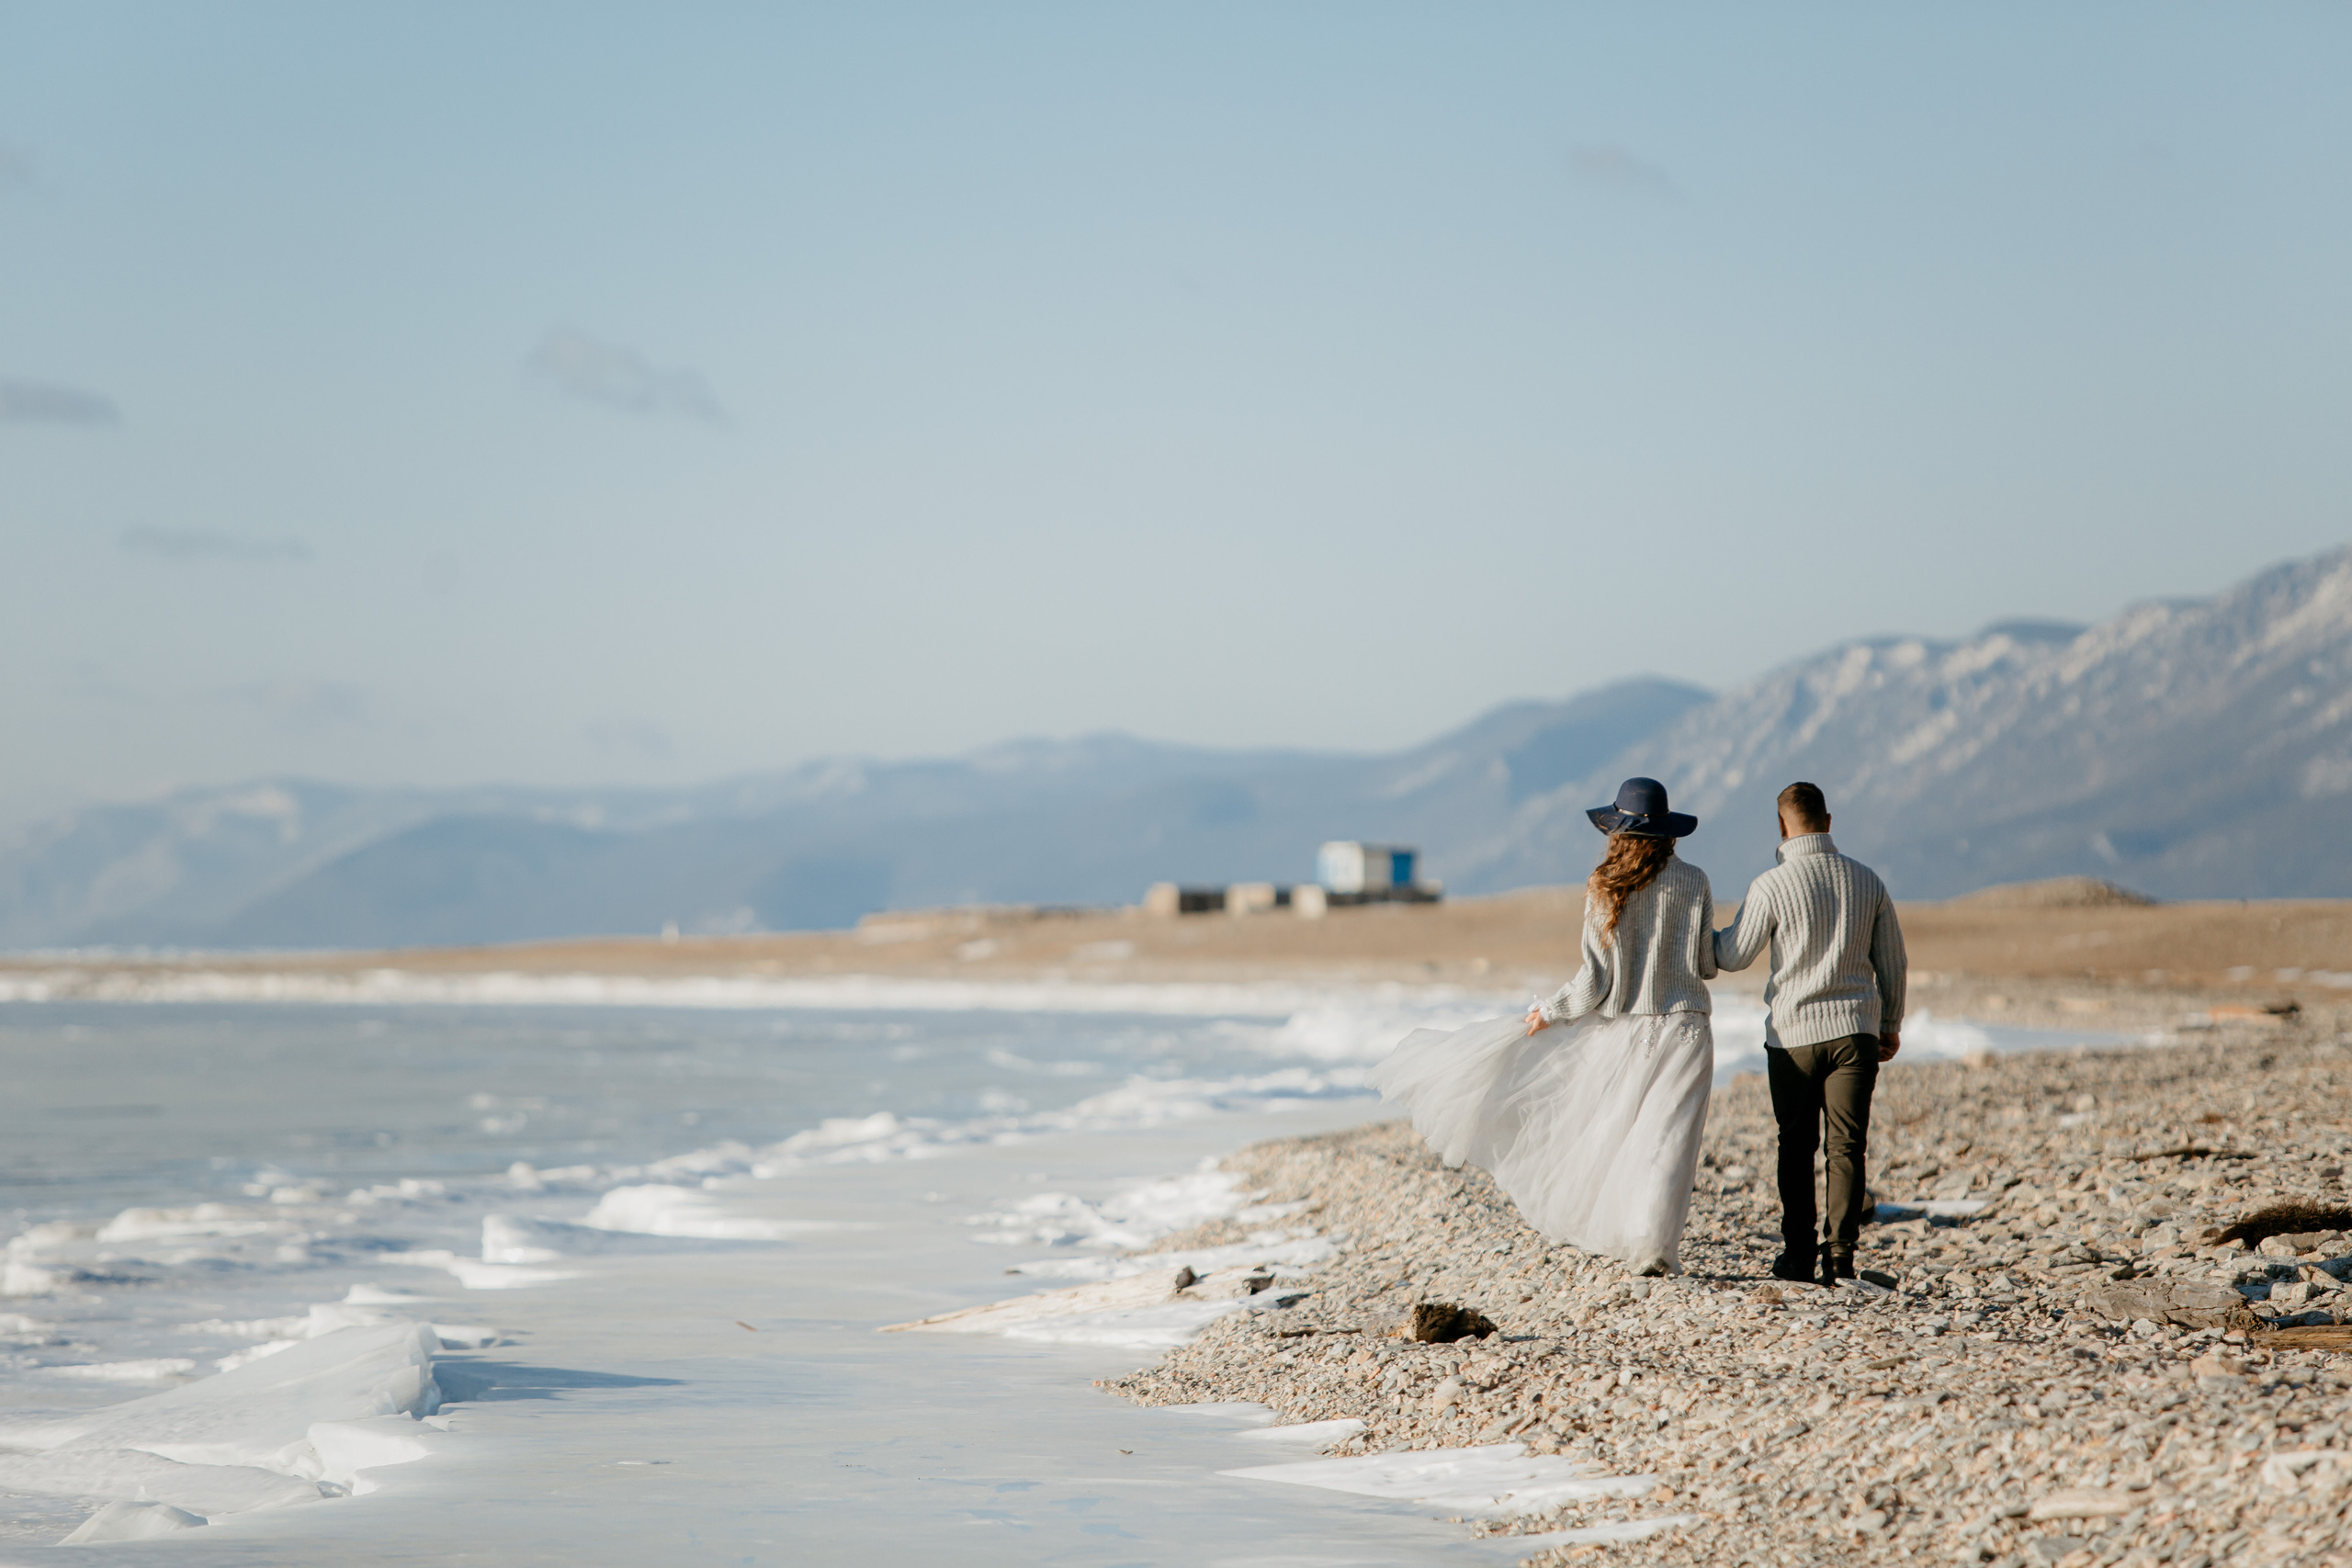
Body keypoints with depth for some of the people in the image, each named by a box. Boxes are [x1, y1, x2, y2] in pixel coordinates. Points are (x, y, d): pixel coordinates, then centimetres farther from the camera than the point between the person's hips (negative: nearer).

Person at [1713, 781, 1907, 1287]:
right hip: (1855, 1027, 2)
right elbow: (1892, 960, 10)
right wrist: (1890, 1025, 22)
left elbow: (1732, 956, 1)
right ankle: (1840, 1254, -7)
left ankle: (1799, 1255, 9)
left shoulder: (1771, 887, -10)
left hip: (1793, 1031, -2)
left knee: (1797, 1147, 8)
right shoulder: (1867, 880, 3)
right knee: (1847, 1145, 1)